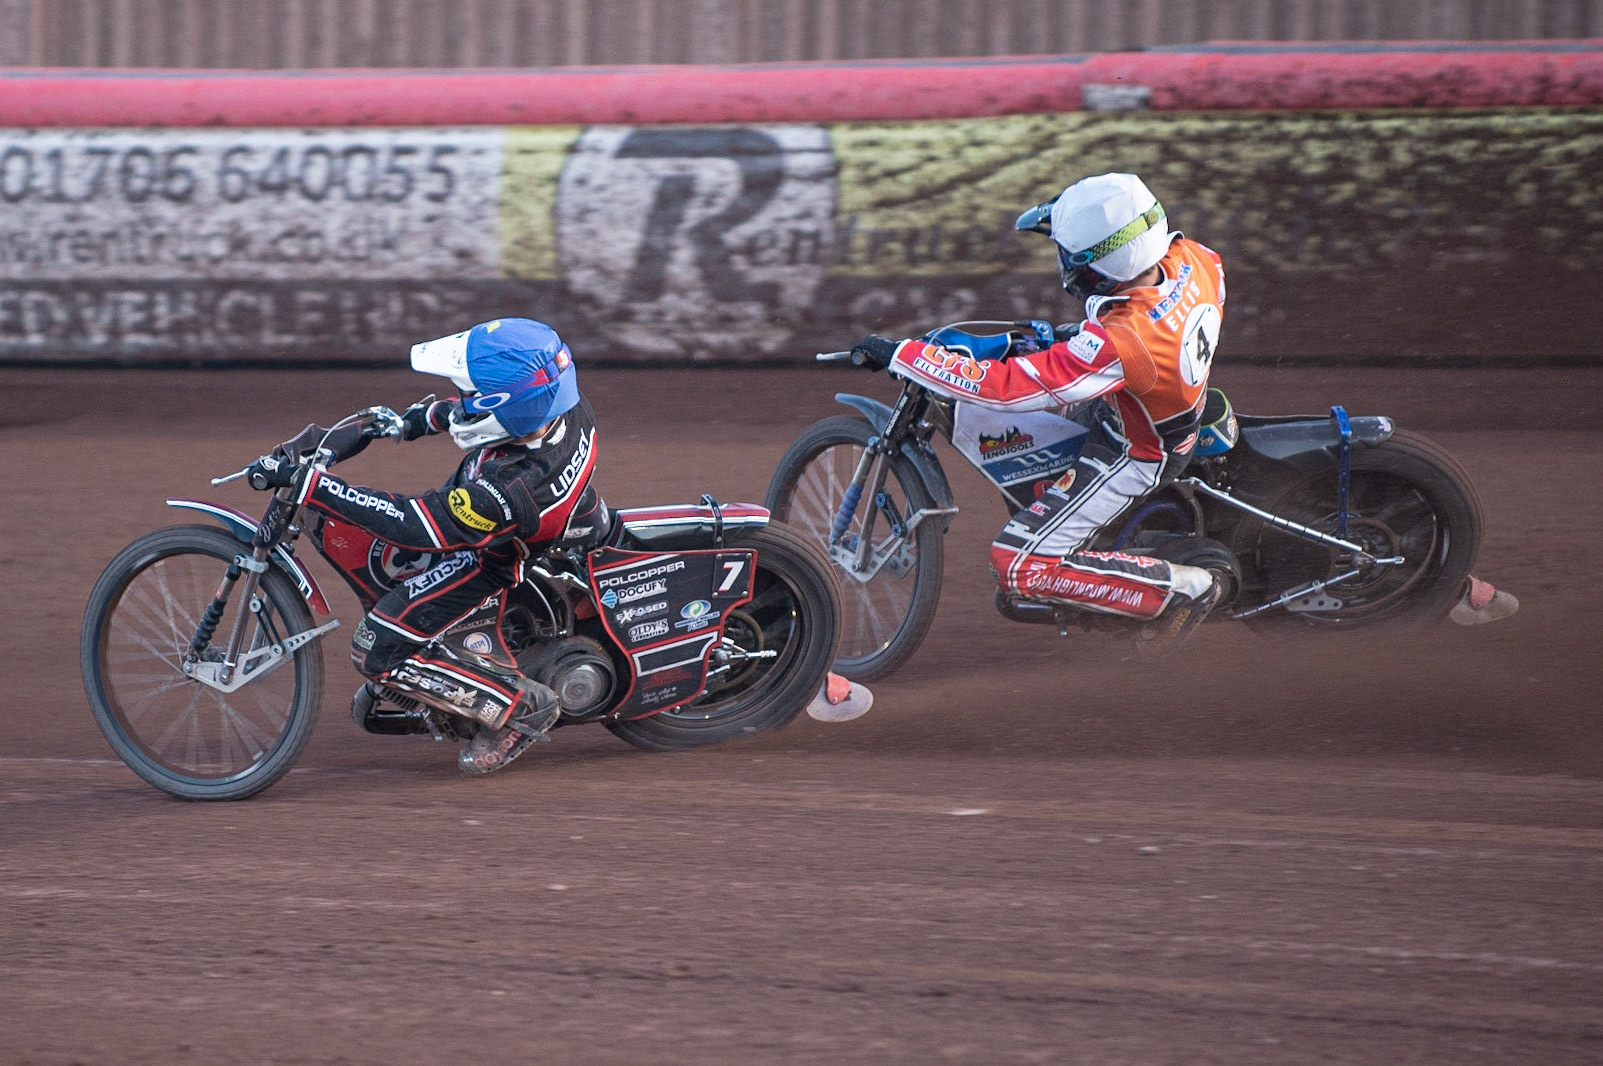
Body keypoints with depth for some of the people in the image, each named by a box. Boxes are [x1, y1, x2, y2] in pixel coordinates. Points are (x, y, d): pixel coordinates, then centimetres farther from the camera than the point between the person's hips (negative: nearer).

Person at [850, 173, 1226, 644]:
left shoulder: (1116, 344, -42)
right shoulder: (1191, 259, -21)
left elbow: (1002, 386, -39)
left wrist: (898, 355, -31)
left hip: (1132, 455, -8)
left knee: (1020, 566, -8)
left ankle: (1183, 587, -2)